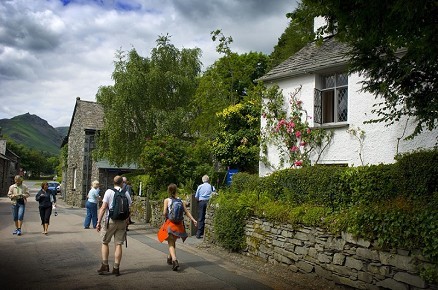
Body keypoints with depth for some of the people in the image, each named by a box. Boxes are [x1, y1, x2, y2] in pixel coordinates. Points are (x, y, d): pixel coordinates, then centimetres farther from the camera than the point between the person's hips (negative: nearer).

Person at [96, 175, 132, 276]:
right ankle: (116, 268, 9)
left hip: (110, 220, -2)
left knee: (105, 242, 13)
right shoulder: (126, 193, 5)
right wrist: (127, 221, 17)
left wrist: (99, 221, -6)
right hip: (122, 221, 2)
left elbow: (103, 207, -9)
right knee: (118, 244, 6)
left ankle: (105, 265, 10)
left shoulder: (109, 192, -4)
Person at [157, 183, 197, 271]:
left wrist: (166, 216, 10)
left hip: (170, 223, -3)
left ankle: (174, 260, -24)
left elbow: (164, 213, -11)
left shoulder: (167, 200, -5)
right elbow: (186, 211, -2)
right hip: (179, 224, 4)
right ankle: (170, 258, 39)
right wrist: (193, 220, 0)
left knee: (170, 244, -2)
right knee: (173, 242, 23)